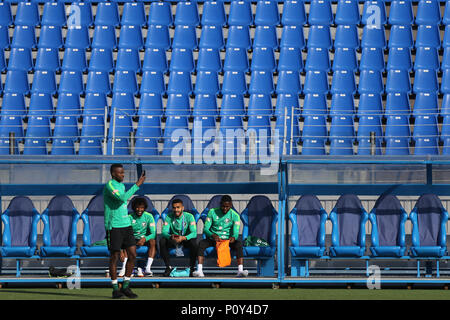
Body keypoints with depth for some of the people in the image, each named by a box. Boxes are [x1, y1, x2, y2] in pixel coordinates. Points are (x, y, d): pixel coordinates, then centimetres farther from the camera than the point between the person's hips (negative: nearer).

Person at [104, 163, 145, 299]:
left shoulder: (121, 185, 16)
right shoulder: (109, 185, -12)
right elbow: (122, 198, -26)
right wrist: (137, 185, -22)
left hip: (126, 225, 8)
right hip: (113, 226, -8)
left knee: (132, 255, 1)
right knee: (114, 257, -2)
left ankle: (125, 286, 10)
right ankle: (115, 289, 6)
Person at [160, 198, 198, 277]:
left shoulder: (189, 216, -15)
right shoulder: (169, 217, -9)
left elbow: (194, 233, -24)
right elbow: (164, 232, -17)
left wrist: (183, 238, -44)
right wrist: (170, 237, -41)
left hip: (186, 239, -2)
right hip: (173, 241, 2)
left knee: (193, 242, -35)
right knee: (162, 241, -27)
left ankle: (192, 267, -18)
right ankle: (168, 267, -16)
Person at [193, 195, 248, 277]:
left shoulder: (235, 215, 0)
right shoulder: (212, 212, 1)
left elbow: (236, 232, -9)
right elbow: (205, 229, -3)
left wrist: (233, 237, -35)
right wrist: (212, 235, -26)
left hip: (227, 240, 0)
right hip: (213, 239, 0)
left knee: (239, 244, -31)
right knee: (201, 243, -30)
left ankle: (240, 271, -41)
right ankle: (199, 270, -39)